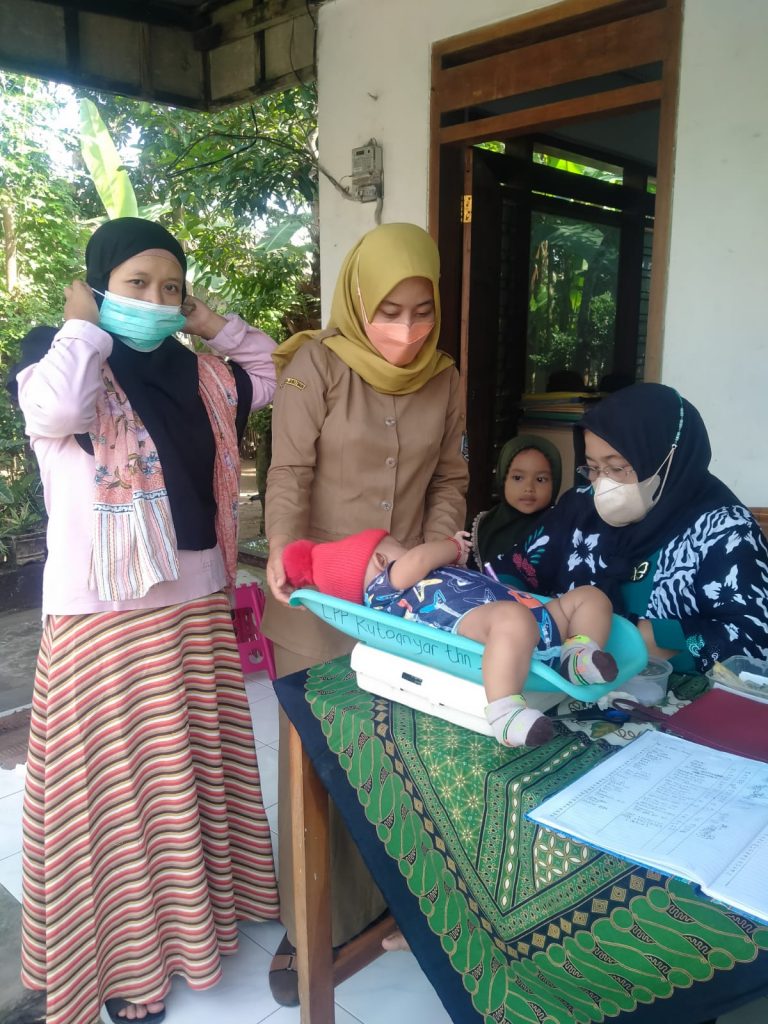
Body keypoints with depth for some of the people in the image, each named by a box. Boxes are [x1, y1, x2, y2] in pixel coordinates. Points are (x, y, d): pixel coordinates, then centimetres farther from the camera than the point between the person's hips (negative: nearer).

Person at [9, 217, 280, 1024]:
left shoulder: (195, 375, 9)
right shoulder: (63, 362, -7)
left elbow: (272, 373, 22)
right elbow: (54, 408, -31)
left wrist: (210, 324, 10)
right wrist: (84, 326, -14)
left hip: (197, 607, 6)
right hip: (106, 619, -6)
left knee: (194, 770, 20)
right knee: (118, 784, 7)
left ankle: (193, 913, 43)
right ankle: (123, 956, 27)